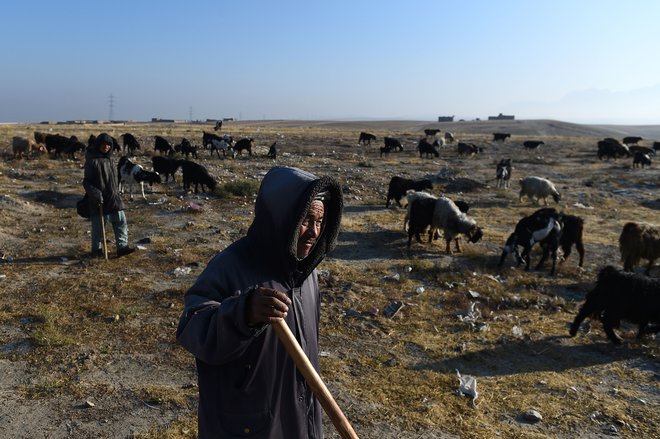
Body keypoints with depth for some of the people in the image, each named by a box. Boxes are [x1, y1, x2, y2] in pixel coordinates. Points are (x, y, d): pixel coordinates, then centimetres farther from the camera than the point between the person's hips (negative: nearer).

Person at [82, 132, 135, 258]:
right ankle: (96, 249, 19)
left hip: (113, 197, 7)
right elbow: (86, 181, -12)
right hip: (99, 199, -7)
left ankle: (122, 246, 5)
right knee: (98, 225, 5)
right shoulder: (92, 160, -11)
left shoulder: (109, 159, 12)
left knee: (121, 222, 2)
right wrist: (95, 194, -23)